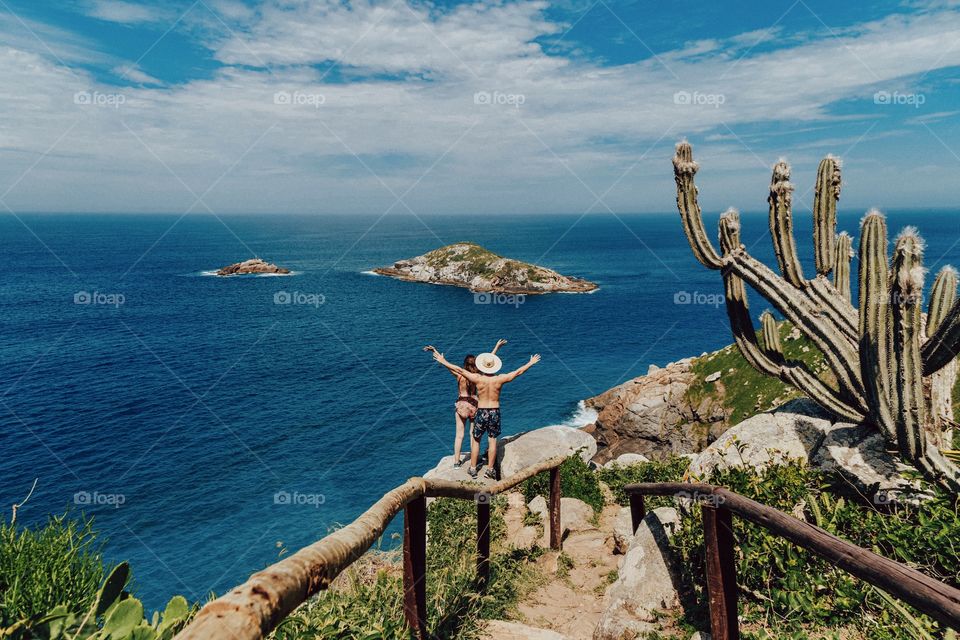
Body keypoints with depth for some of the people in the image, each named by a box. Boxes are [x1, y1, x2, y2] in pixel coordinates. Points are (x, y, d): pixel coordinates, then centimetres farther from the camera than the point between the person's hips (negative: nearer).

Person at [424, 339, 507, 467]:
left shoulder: (459, 375, -14)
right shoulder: (478, 376, -13)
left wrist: (434, 351, -3)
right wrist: (497, 346, 3)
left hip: (461, 405, 0)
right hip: (474, 406, 0)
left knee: (459, 435, 9)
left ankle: (456, 460, 14)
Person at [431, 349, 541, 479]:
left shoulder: (477, 378, -15)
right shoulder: (500, 379, -11)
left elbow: (459, 370, -10)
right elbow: (518, 372, 0)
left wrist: (443, 361, -1)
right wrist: (531, 363, 13)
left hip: (481, 412, -1)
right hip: (495, 412, 1)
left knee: (475, 440, 12)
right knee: (492, 441, 8)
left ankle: (473, 469, 18)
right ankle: (490, 469, 13)